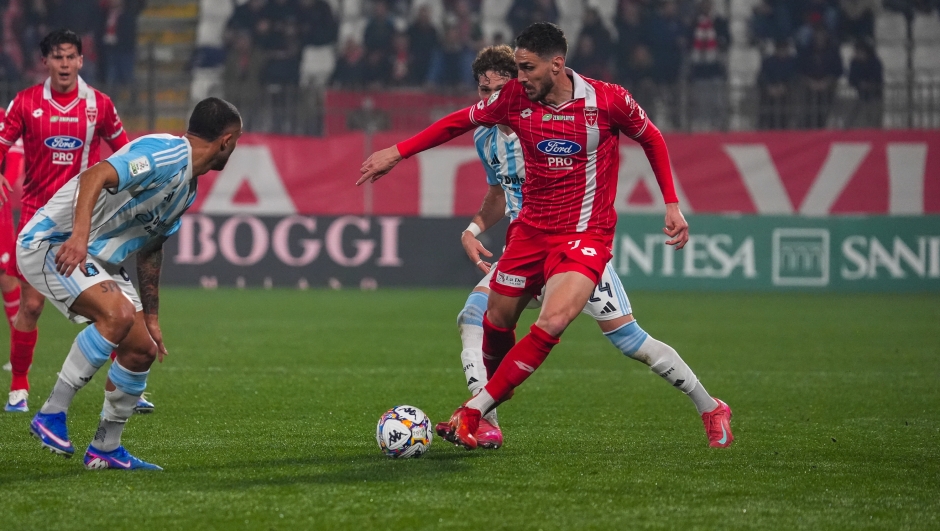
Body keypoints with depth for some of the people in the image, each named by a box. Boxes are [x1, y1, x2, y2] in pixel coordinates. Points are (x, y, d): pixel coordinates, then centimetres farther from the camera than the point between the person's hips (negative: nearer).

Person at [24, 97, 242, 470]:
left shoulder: (188, 188, 14)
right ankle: (51, 414, -23)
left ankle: (104, 450, 18)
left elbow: (150, 250, 23)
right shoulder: (166, 154, -18)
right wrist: (79, 235, -45)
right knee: (118, 314, -31)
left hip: (98, 260, 10)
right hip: (52, 243, -10)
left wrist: (152, 320, 22)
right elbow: (94, 177, -32)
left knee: (143, 350, 3)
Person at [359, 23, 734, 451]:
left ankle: (472, 412, -18)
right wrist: (397, 153, 11)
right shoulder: (514, 98, -5)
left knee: (551, 324, -25)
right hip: (530, 229, 5)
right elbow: (460, 122, 11)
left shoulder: (608, 101, -12)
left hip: (585, 235, -5)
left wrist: (672, 205, 5)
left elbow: (652, 138, 6)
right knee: (496, 322, 9)